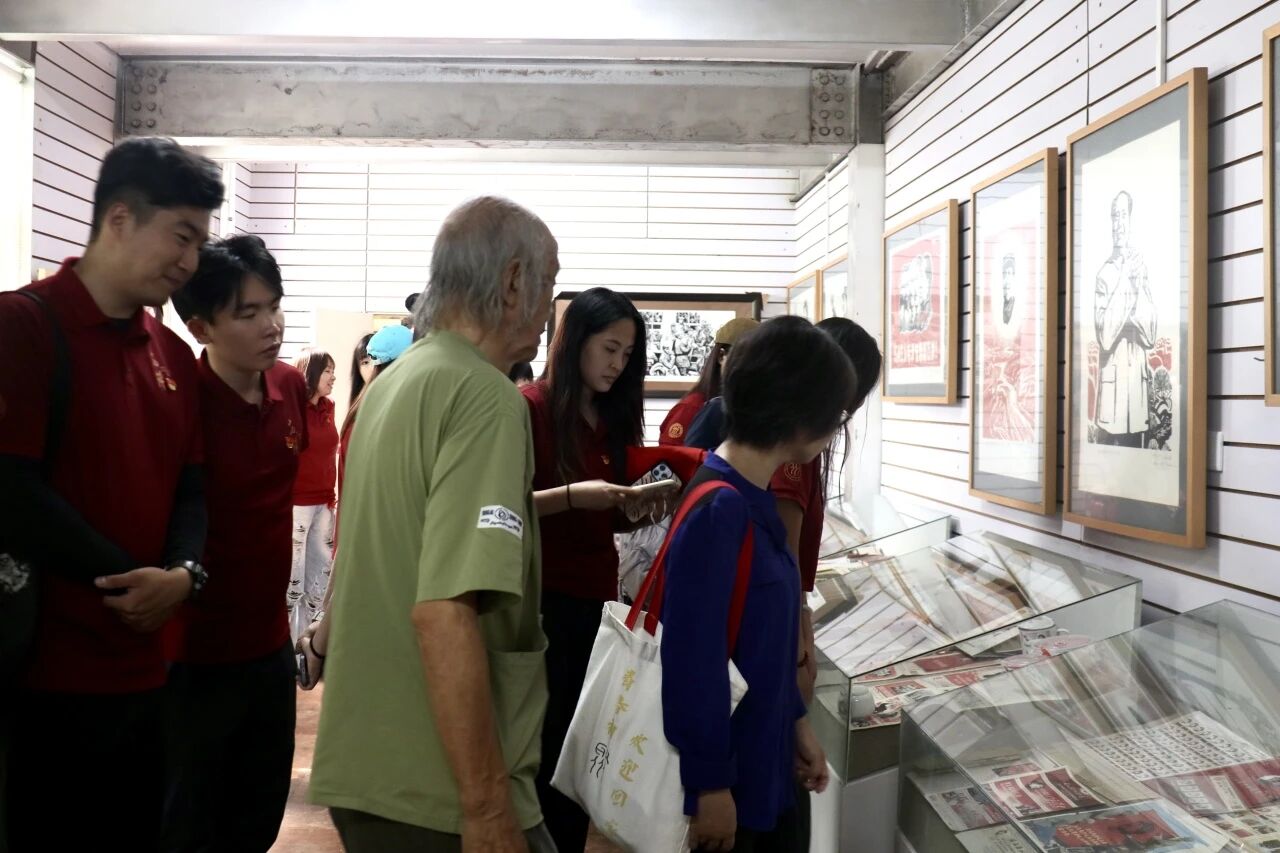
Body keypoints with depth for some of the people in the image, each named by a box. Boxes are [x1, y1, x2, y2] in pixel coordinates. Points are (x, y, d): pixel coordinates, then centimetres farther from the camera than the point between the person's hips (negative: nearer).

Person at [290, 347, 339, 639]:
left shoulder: (327, 407, 9)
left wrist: (331, 494, 13)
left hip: (323, 503, 7)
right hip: (296, 503, -7)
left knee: (322, 572, 12)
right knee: (292, 576, -1)